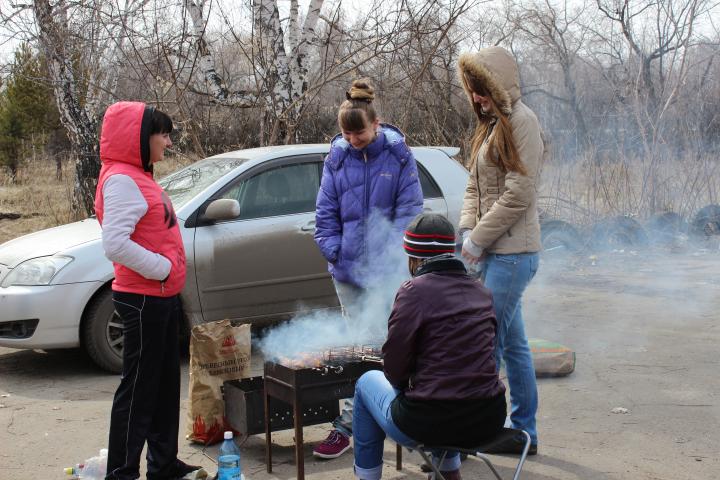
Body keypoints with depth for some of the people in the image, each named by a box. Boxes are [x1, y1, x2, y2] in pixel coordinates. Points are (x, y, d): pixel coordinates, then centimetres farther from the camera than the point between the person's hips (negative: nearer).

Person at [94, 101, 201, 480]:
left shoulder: (138, 177, 15)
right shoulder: (122, 180, -16)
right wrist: (163, 268, -19)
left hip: (161, 298, 10)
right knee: (138, 388, -3)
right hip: (143, 299, -10)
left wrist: (170, 284, 13)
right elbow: (114, 244, -27)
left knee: (164, 385, 17)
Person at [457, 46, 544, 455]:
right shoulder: (492, 125, 17)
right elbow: (475, 187, 16)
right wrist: (467, 232, 1)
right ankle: (525, 433, 23)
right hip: (496, 253, 9)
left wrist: (477, 240, -12)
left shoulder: (522, 121, -11)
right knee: (513, 344, 14)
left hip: (512, 253, -9)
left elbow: (517, 195, -17)